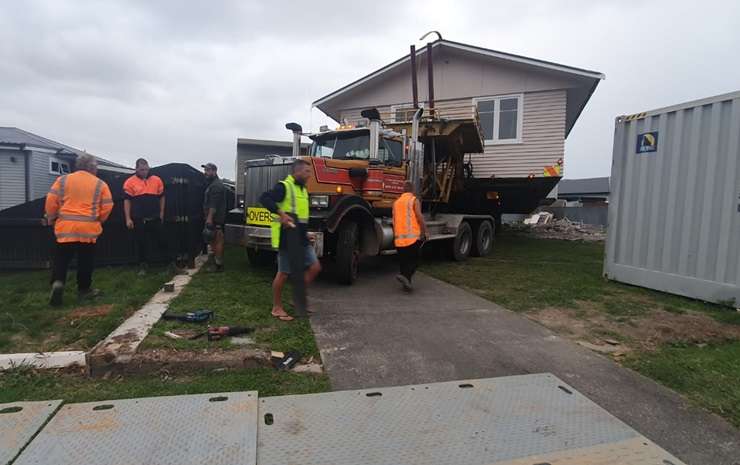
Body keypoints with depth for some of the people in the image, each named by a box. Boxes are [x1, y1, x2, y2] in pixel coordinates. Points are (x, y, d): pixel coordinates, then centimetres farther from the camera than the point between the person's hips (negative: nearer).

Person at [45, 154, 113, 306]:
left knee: (61, 259, 11)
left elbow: (51, 201, 1)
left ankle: (57, 282, -10)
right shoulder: (100, 184, 2)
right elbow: (107, 207, -1)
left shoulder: (62, 180, 5)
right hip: (88, 229, -1)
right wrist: (98, 221, 16)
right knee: (85, 260, 10)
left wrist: (51, 219, 15)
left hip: (65, 228, 1)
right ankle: (84, 289, 18)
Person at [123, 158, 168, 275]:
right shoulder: (130, 182, -2)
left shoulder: (157, 180, 4)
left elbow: (161, 197, 14)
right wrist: (128, 219, -6)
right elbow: (127, 201, -1)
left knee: (160, 240, 8)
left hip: (155, 218, 1)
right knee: (141, 243, 7)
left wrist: (161, 213, 10)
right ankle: (143, 266, 17)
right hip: (138, 219, -1)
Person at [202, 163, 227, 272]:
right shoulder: (212, 184, 20)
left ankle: (218, 265, -5)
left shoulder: (216, 185, -15)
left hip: (215, 219, -11)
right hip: (214, 219, 11)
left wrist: (209, 218, -25)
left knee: (217, 241, -8)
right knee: (214, 240, 13)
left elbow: (214, 204, -22)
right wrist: (209, 217, 23)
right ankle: (216, 262, 20)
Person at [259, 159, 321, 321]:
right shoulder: (284, 186, -11)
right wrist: (281, 214, -34)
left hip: (301, 236, 9)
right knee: (283, 273, 0)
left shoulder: (303, 189, 17)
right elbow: (264, 198, -26)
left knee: (315, 267, 5)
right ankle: (277, 308, 15)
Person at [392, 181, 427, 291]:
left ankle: (406, 284, 17)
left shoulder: (396, 202, 15)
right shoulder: (414, 200, -1)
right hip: (413, 236, -5)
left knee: (404, 261, 14)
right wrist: (424, 232, -7)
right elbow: (419, 216, -14)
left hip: (399, 238, 5)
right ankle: (404, 276, -19)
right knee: (414, 260, 3)